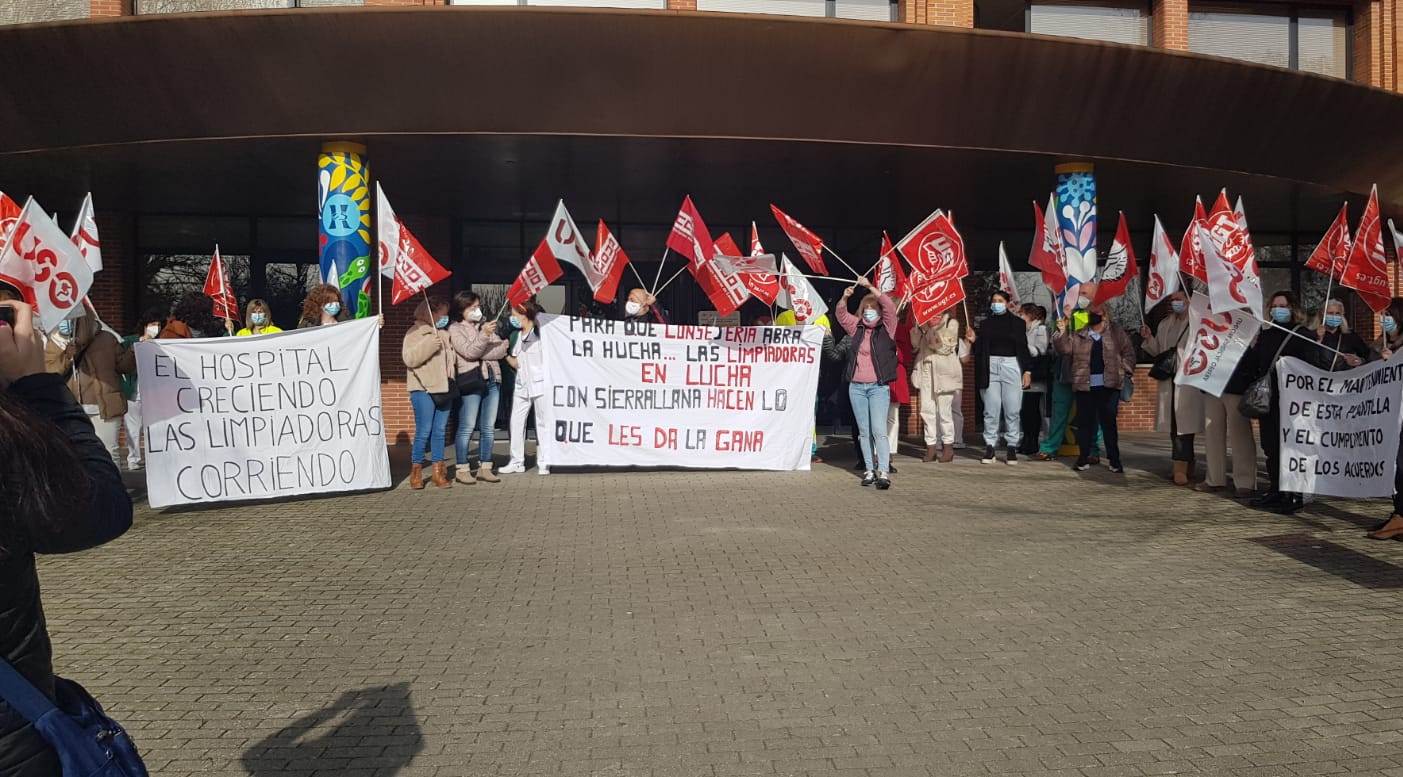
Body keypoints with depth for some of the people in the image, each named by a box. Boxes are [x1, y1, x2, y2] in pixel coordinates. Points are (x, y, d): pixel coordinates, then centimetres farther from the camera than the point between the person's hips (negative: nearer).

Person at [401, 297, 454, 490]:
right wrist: (430, 344, -22)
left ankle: (439, 472, 12)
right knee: (423, 432, -8)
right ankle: (416, 472, 3)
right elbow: (409, 358, -15)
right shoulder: (415, 333, -3)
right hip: (423, 389, -6)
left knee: (440, 431, 7)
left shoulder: (444, 334, 18)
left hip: (443, 388, 6)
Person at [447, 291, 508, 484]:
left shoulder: (485, 326, 21)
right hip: (471, 380, -6)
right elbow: (469, 352, -12)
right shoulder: (455, 329, 4)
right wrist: (485, 335, -21)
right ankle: (462, 469, -3)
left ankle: (484, 468, 10)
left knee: (489, 428, 5)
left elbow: (502, 350, 11)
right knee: (467, 428, -7)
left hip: (493, 379, 6)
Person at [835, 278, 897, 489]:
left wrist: (870, 287, -19)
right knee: (864, 431, 8)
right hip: (856, 386, 4)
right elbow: (841, 314, 4)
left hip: (878, 386, -4)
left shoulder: (886, 329, 0)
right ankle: (870, 470, 14)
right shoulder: (857, 328, 11)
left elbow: (890, 307, -13)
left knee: (879, 430, -13)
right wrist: (844, 298, -16)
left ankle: (884, 472, -16)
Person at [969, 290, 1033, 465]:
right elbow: (981, 349, 12)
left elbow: (1023, 347, 7)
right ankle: (990, 446, 2)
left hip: (1012, 366, -1)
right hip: (990, 367, 1)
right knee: (991, 409, -2)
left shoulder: (1017, 322, 8)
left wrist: (1027, 371, 0)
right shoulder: (985, 323, 12)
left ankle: (1012, 447, 1)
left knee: (1012, 410, -3)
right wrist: (974, 340, -8)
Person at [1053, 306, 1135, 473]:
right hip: (1085, 386, 2)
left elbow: (1128, 353, 7)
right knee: (1084, 422, 4)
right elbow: (1065, 348, 3)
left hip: (1109, 386, -2)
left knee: (1109, 423, -2)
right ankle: (1084, 458, 11)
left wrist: (1124, 372, -3)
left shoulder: (1117, 333, 7)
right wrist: (1062, 332, -10)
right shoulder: (1078, 335, 12)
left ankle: (1114, 460, 3)